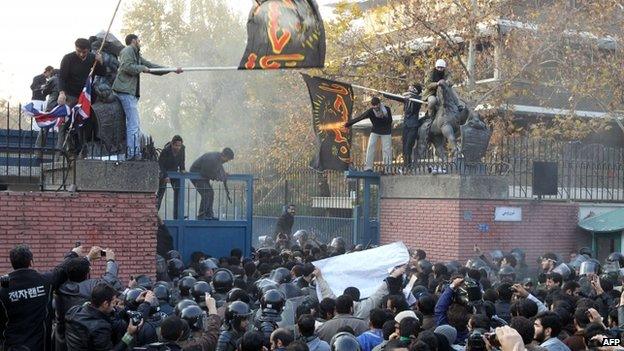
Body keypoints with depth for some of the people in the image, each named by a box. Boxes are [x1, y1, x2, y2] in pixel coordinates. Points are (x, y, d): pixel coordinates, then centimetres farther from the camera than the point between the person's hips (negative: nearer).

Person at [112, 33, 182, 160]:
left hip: (132, 93, 10)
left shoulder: (136, 55, 26)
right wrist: (142, 68, -4)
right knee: (134, 124, -14)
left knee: (133, 124, 6)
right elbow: (127, 66, -19)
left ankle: (133, 153, 5)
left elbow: (151, 66, 28)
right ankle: (133, 153, -16)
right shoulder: (128, 51, -2)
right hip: (126, 91, -10)